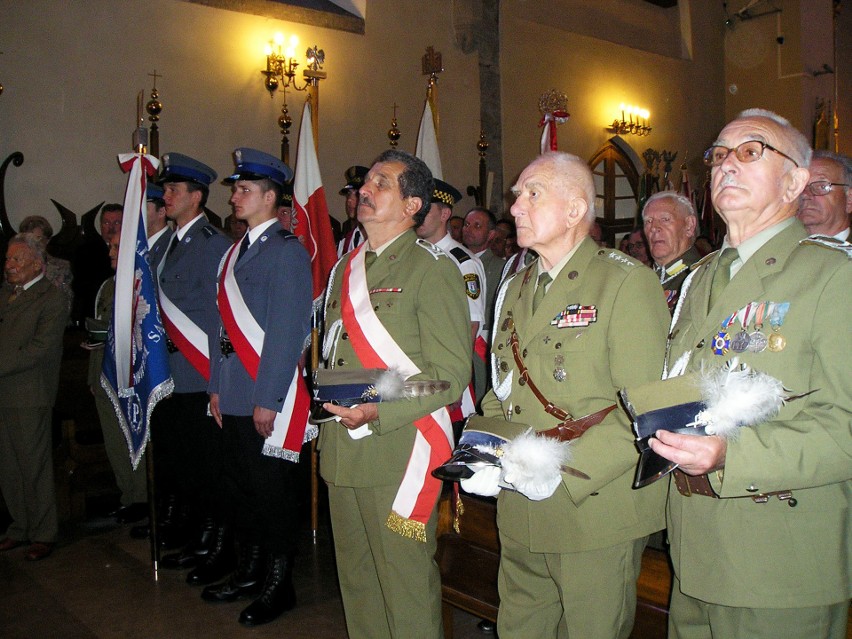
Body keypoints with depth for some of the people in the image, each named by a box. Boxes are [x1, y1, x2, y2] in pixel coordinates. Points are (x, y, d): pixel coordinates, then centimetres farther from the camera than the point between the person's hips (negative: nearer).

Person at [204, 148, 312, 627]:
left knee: (274, 493, 4)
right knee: (241, 488, 17)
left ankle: (278, 586, 19)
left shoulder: (287, 251, -11)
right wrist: (218, 386, 14)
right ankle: (250, 572, 33)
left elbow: (288, 331, -17)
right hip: (234, 399, 8)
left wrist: (268, 400, -18)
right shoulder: (237, 250, 15)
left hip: (268, 400, -8)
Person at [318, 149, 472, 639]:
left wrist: (377, 412, -22)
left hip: (399, 450, -7)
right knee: (356, 579, 18)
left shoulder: (432, 269, -8)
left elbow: (450, 372, -14)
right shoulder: (346, 269, 15)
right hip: (340, 450, 7)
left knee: (406, 584, 2)